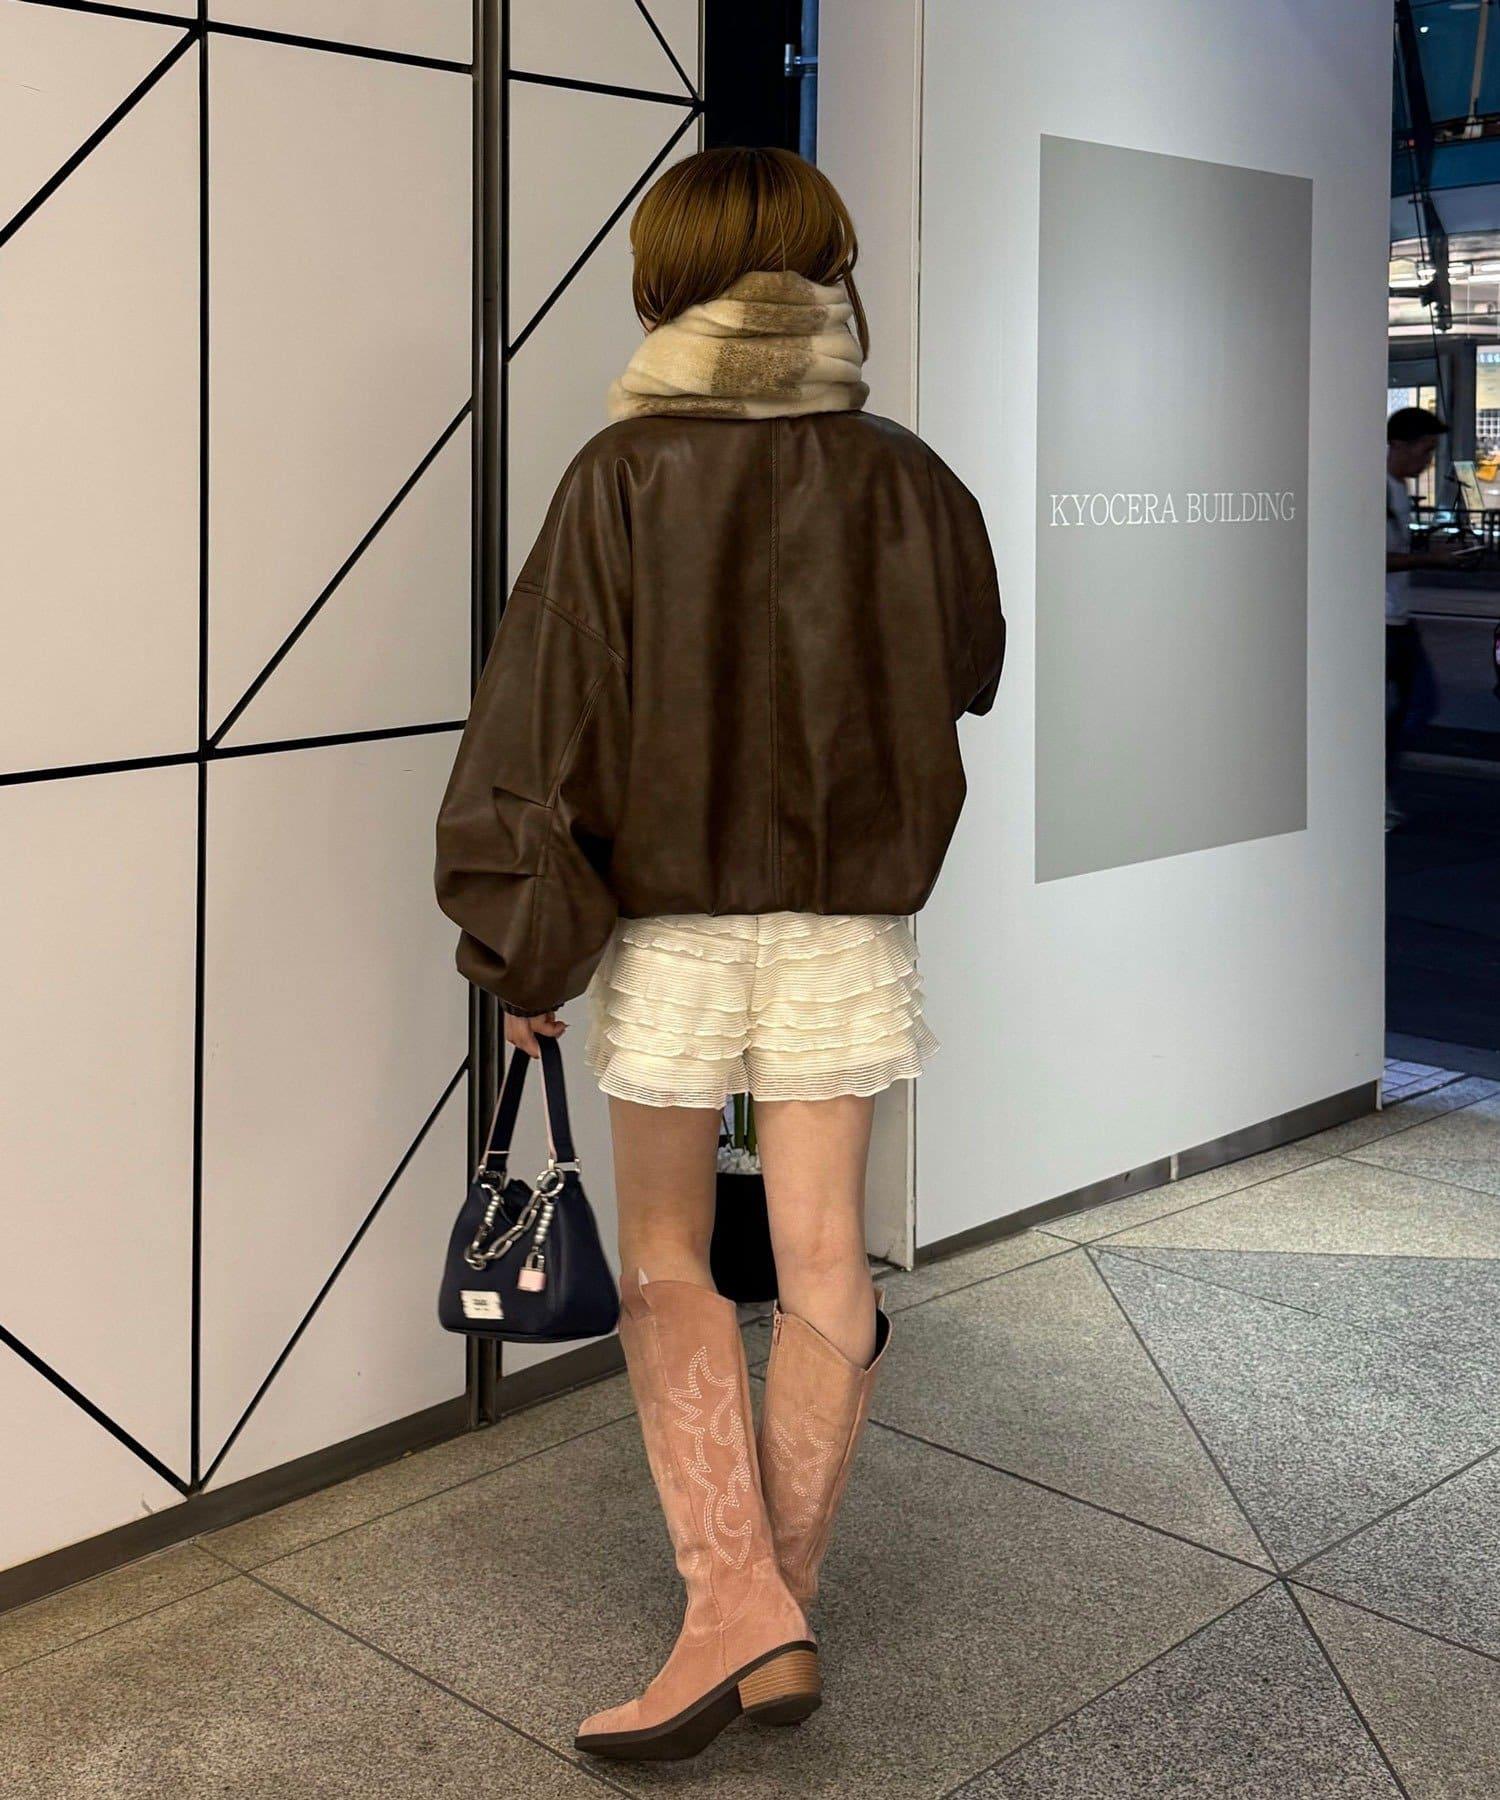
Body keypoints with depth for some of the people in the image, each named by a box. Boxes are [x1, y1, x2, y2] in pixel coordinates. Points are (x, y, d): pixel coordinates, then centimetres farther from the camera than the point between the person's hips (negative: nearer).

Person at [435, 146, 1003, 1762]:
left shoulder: (623, 475, -8)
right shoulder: (904, 480, 0)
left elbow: (541, 712, -11)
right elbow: (969, 673, 16)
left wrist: (518, 947, -5)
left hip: (667, 919, -2)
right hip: (847, 918, 2)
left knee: (665, 1260, 10)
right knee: (821, 1259, 9)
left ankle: (735, 1597, -2)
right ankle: (780, 1606, 18)